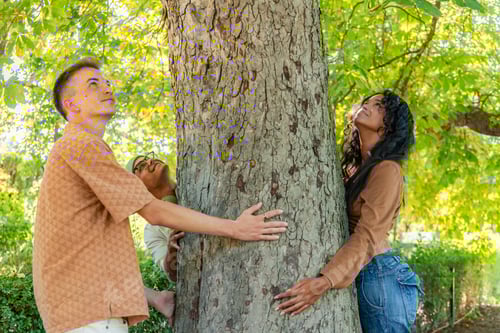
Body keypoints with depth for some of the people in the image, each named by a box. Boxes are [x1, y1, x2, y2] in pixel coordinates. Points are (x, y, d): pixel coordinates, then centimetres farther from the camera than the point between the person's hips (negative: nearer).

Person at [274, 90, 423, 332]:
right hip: (356, 280, 8)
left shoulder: (387, 169, -10)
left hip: (378, 276, -8)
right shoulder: (355, 169, 17)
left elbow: (368, 236, -21)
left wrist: (325, 281, -33)